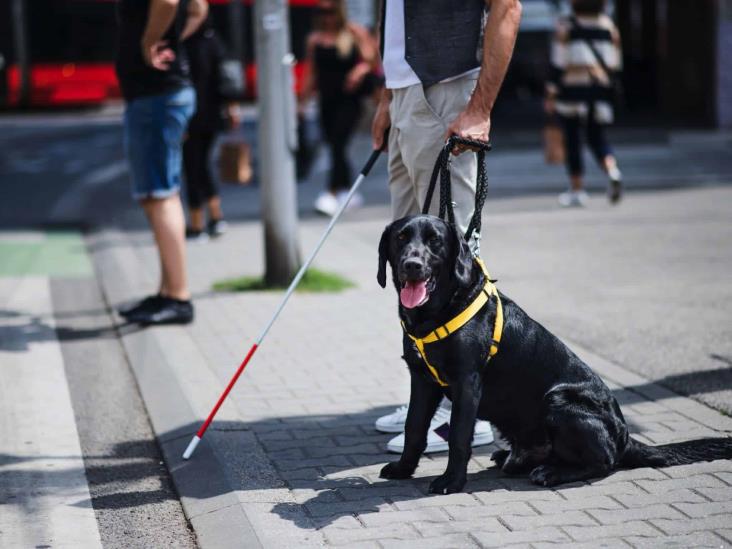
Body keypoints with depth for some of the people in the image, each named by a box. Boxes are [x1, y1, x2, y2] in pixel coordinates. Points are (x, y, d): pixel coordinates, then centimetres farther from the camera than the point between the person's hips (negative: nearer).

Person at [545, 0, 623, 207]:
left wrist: (551, 94, -5)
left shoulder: (565, 27, -5)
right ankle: (613, 172, -16)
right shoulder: (608, 25, 7)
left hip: (572, 88, -3)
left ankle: (577, 189, 8)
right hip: (601, 88, 4)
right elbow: (615, 62, 8)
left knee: (572, 138, 8)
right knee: (597, 137, 11)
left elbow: (558, 63, -8)